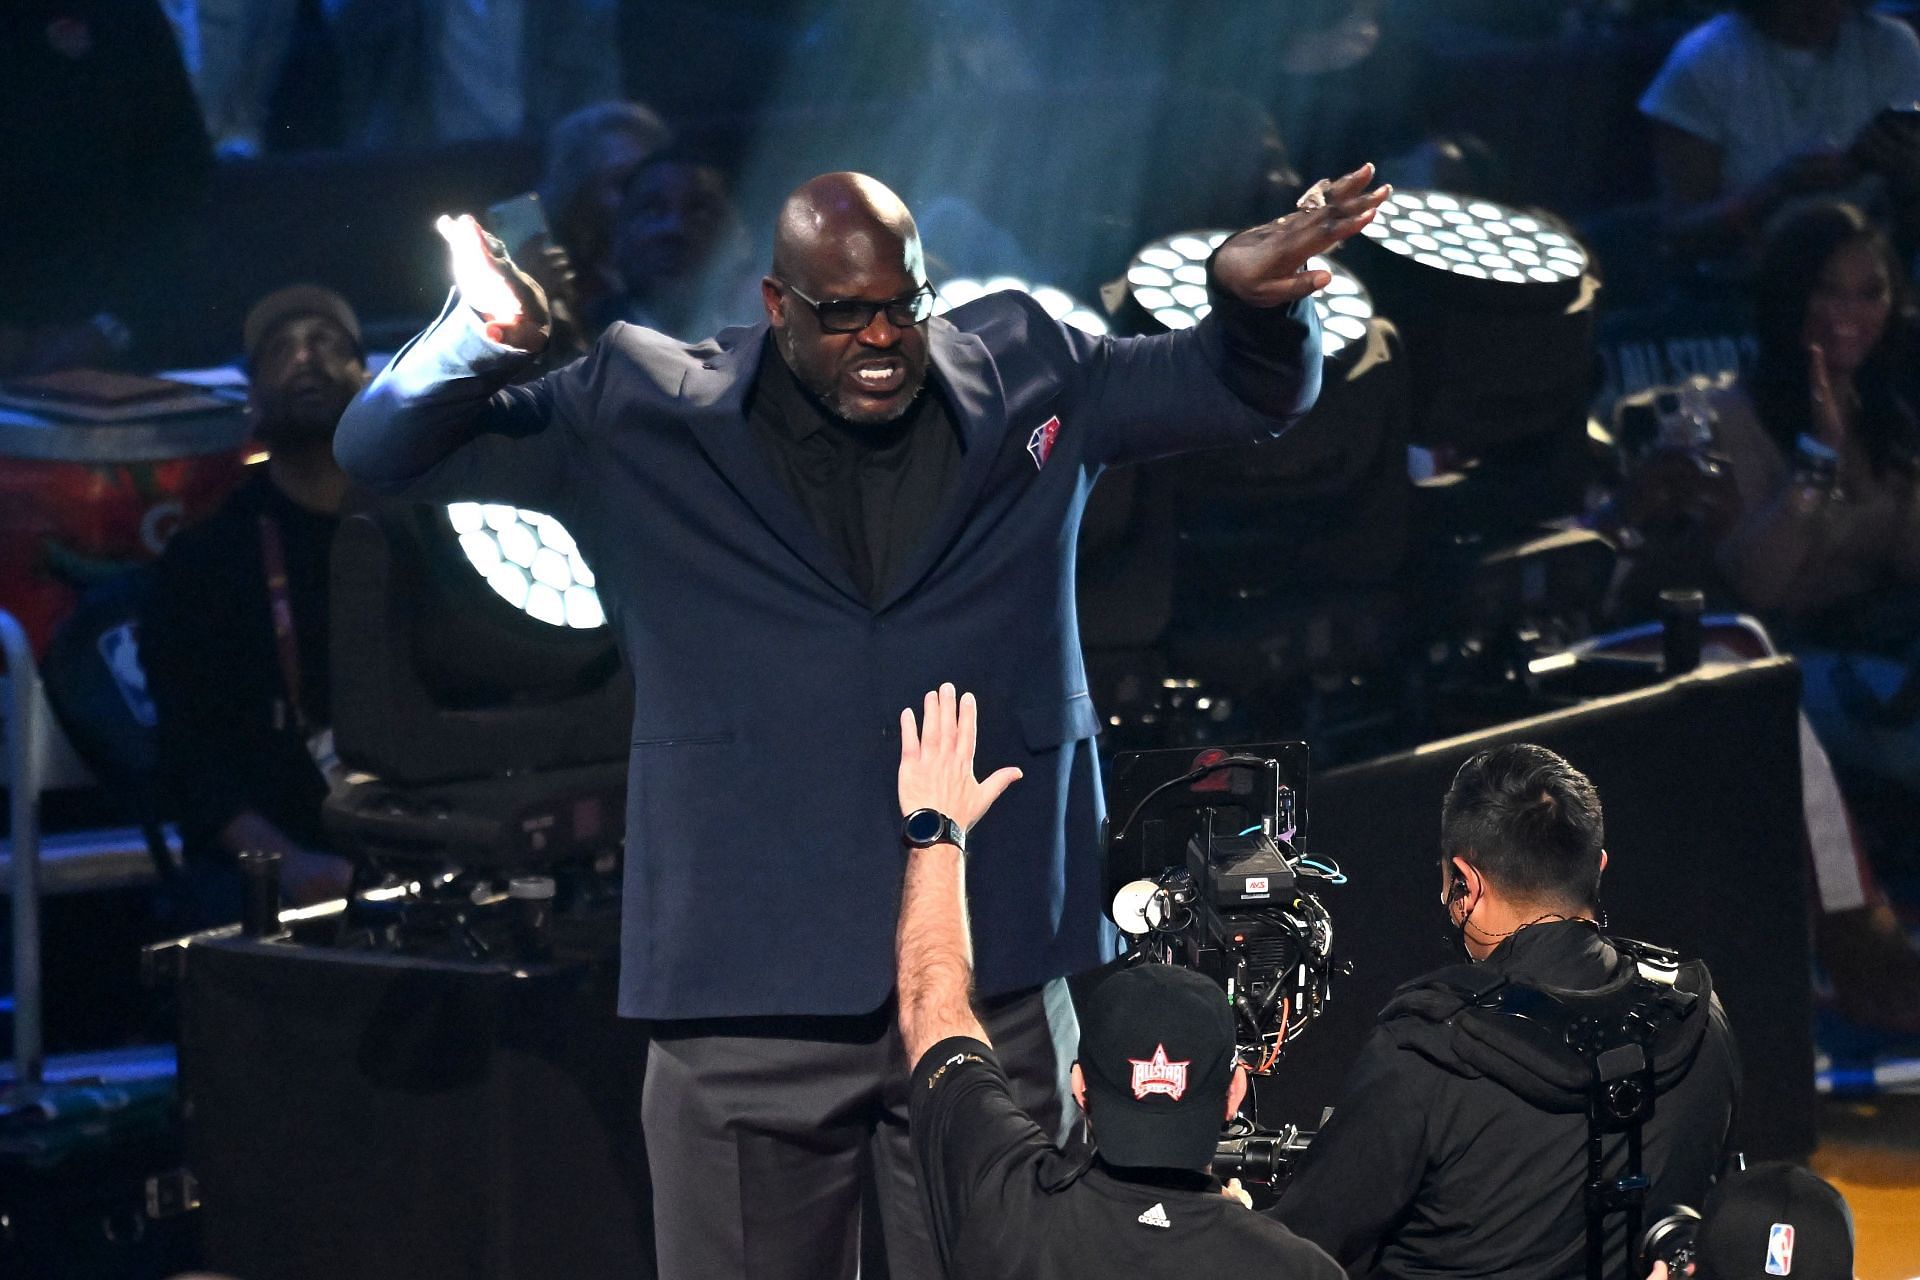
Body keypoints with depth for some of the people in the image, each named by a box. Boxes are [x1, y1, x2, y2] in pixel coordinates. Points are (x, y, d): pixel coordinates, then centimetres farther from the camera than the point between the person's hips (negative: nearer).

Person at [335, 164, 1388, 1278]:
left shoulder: (1031, 384, 7)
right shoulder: (647, 419, 1)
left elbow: (1256, 393, 15)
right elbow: (387, 453, 2)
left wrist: (1254, 299, -9)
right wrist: (487, 338, -20)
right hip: (748, 1005, -1)